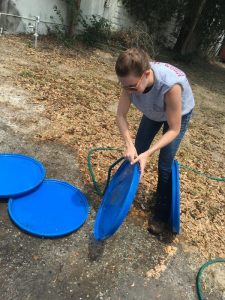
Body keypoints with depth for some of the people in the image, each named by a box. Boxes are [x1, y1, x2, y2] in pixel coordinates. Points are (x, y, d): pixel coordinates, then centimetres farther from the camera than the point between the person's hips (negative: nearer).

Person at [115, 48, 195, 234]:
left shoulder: (171, 85, -45)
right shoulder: (132, 80, -31)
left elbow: (174, 129, -34)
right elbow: (121, 115, -22)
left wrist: (148, 153, -44)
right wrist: (129, 145, -36)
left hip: (179, 114, -4)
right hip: (153, 112, 5)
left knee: (165, 165, -5)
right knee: (137, 153, 6)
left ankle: (162, 214, 13)